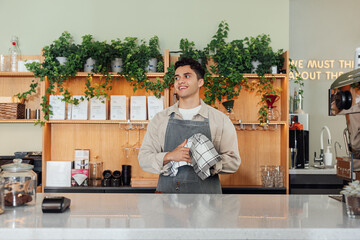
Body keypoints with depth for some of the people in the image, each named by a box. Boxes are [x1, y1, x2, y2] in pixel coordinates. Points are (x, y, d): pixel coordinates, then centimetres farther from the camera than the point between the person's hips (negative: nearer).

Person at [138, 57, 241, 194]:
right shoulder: (160, 119, 8)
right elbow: (143, 159, 4)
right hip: (167, 191, 1)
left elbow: (233, 162, 0)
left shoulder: (220, 120, 3)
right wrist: (170, 156, -15)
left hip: (206, 193, 0)